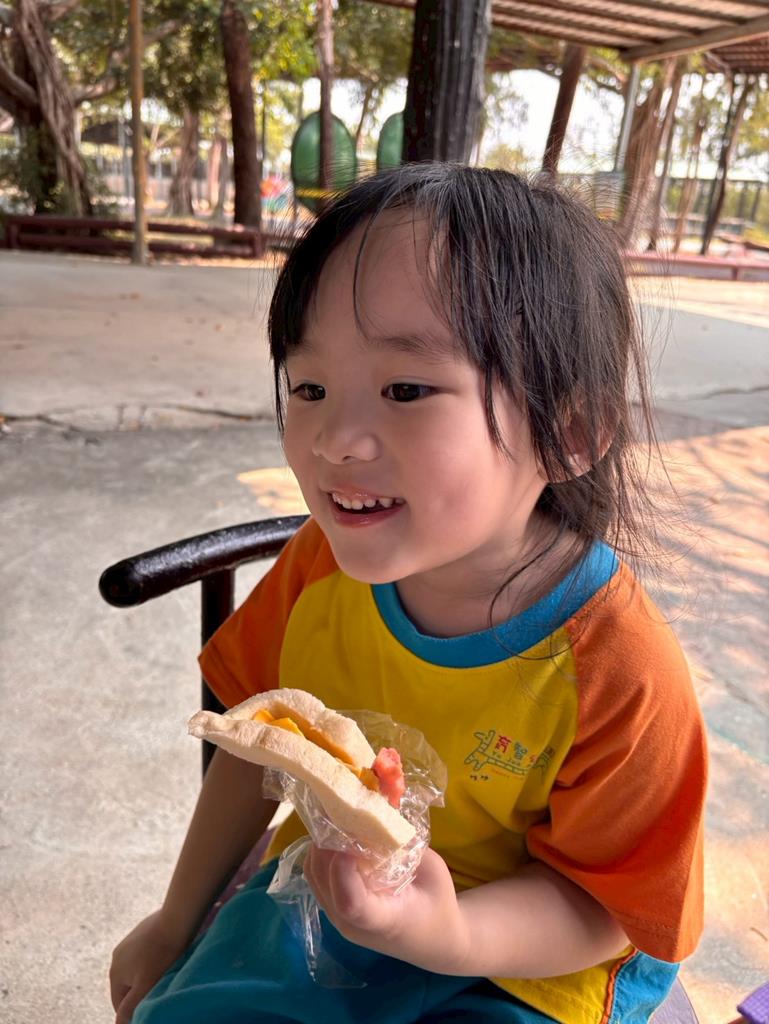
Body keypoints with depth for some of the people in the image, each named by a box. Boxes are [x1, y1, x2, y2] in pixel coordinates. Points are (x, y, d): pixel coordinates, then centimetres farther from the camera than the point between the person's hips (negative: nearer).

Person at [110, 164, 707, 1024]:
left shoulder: (621, 673, -29)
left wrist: (452, 938, -33)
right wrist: (178, 920, 9)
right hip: (321, 894, 3)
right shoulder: (326, 559, -17)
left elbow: (598, 905, -14)